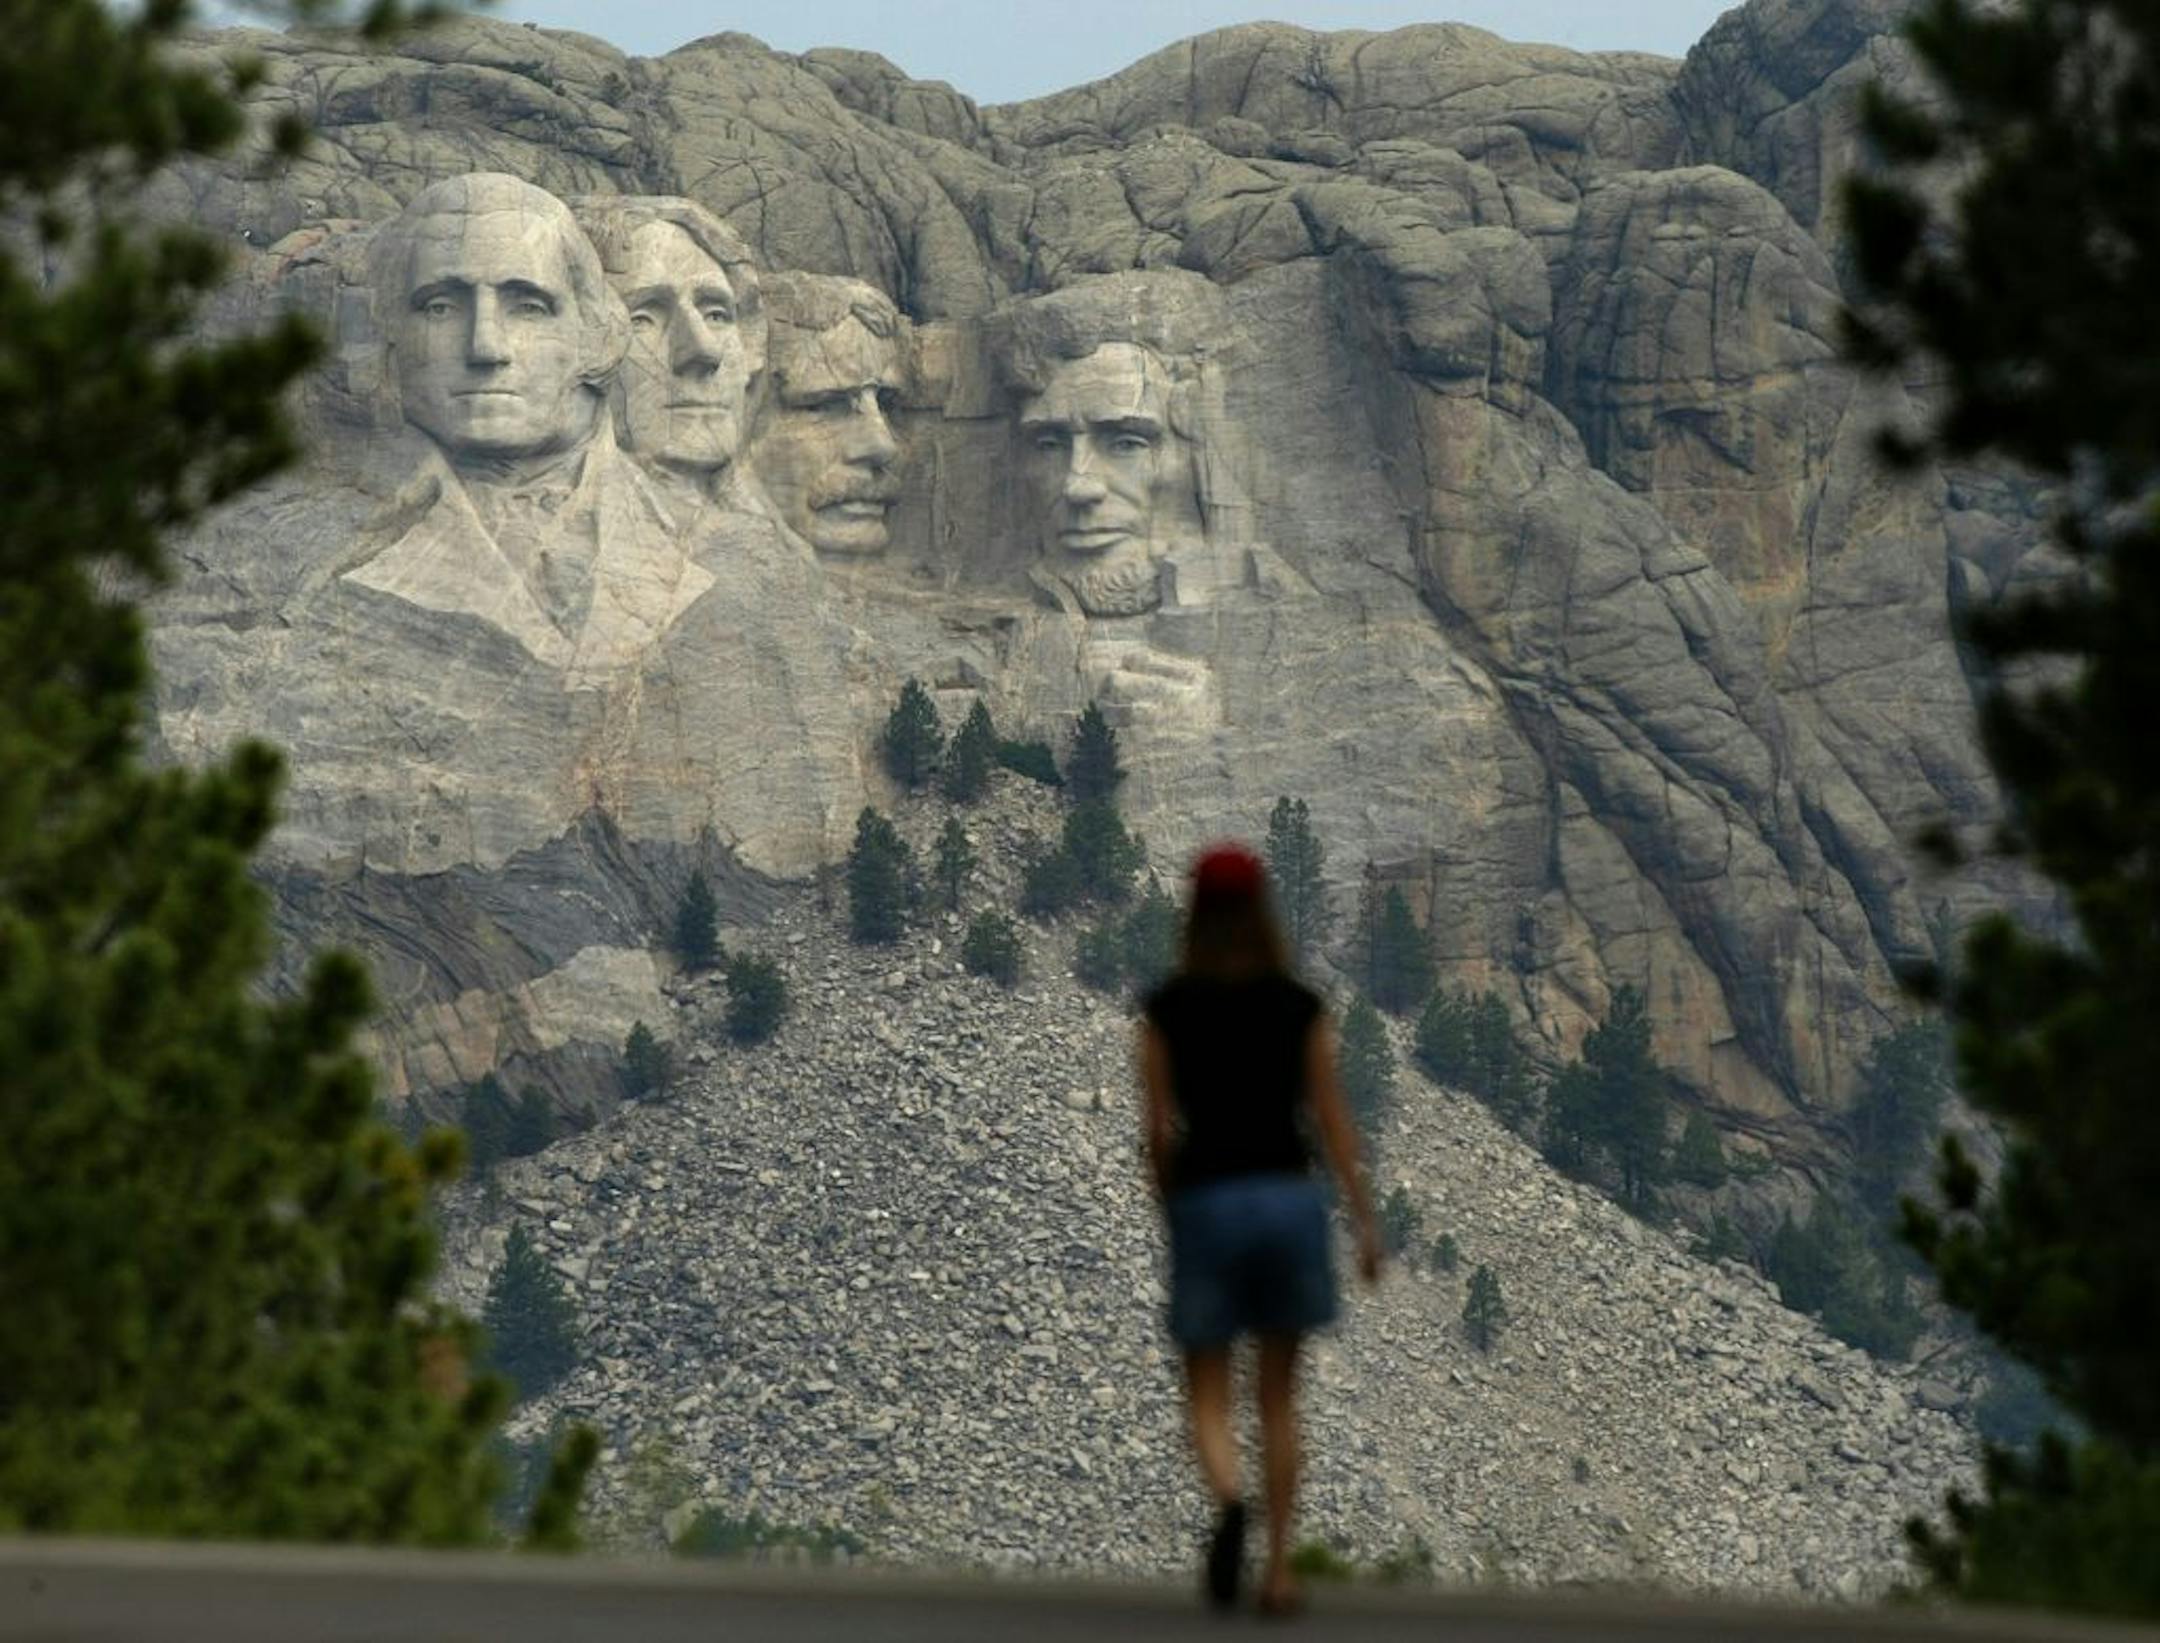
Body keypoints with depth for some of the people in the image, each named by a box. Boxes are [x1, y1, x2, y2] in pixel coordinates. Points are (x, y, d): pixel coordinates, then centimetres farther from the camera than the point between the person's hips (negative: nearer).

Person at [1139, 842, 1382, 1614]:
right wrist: (1366, 1223, 3)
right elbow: (1331, 1120, 0)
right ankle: (1279, 1569, 9)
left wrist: (1167, 1216, 12)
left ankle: (1229, 1506, -25)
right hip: (1289, 1200, 2)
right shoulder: (1300, 1004, 2)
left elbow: (1159, 1127, -2)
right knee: (1279, 1396, 14)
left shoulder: (1166, 1007, -2)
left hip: (1205, 1204, -1)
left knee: (1208, 1398, 7)